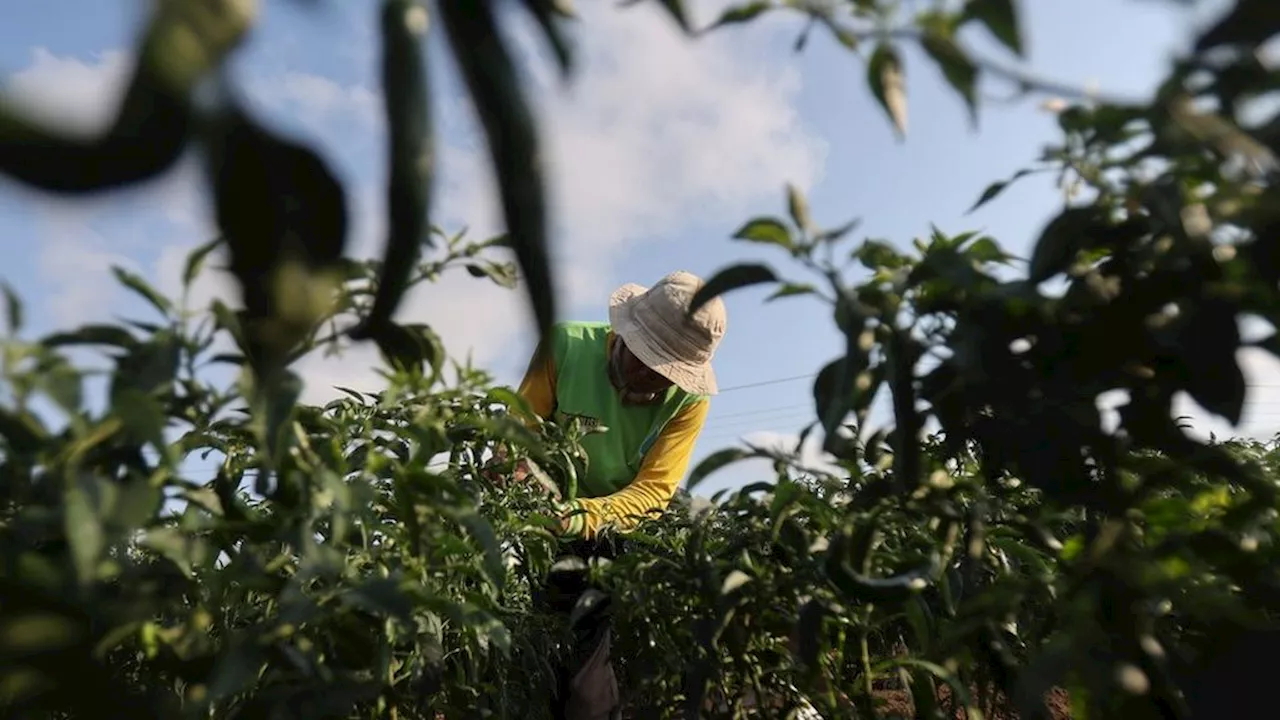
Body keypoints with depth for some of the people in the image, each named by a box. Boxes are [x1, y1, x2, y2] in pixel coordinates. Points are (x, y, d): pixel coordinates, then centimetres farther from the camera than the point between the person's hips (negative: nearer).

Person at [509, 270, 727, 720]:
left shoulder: (689, 396, -17)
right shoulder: (567, 345, -18)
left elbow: (653, 489, -20)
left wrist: (588, 517, -37)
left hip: (627, 536, 0)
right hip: (552, 522, 0)